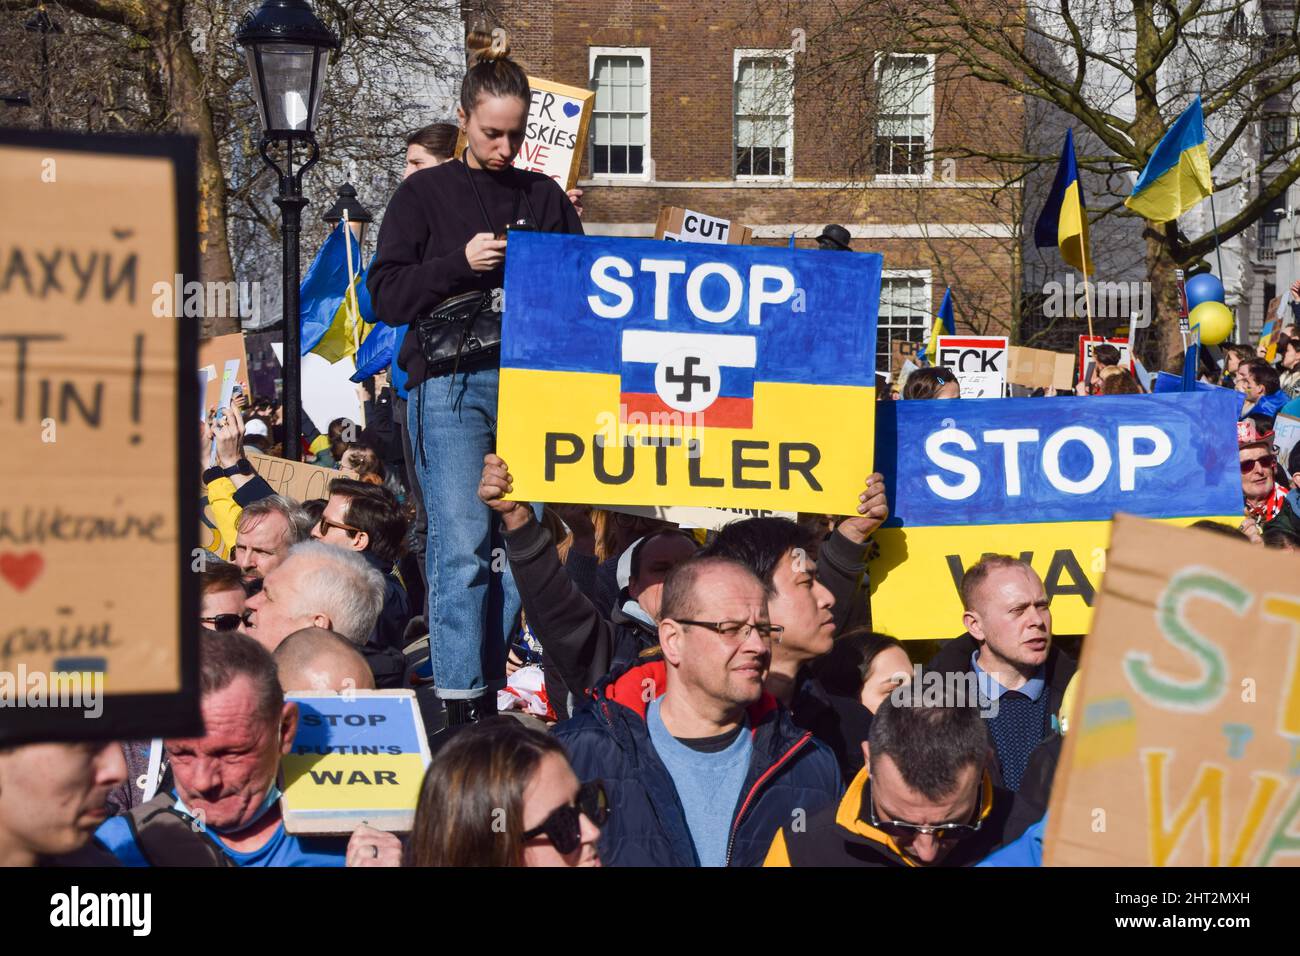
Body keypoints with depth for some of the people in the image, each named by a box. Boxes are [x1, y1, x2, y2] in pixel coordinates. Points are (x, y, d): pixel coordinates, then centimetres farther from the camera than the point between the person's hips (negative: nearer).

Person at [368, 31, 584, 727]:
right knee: (461, 546, -8)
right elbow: (386, 295, 2)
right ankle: (460, 699, -4)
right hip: (452, 385, -3)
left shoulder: (546, 197, 17)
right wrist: (460, 263, -11)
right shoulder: (425, 194, 9)